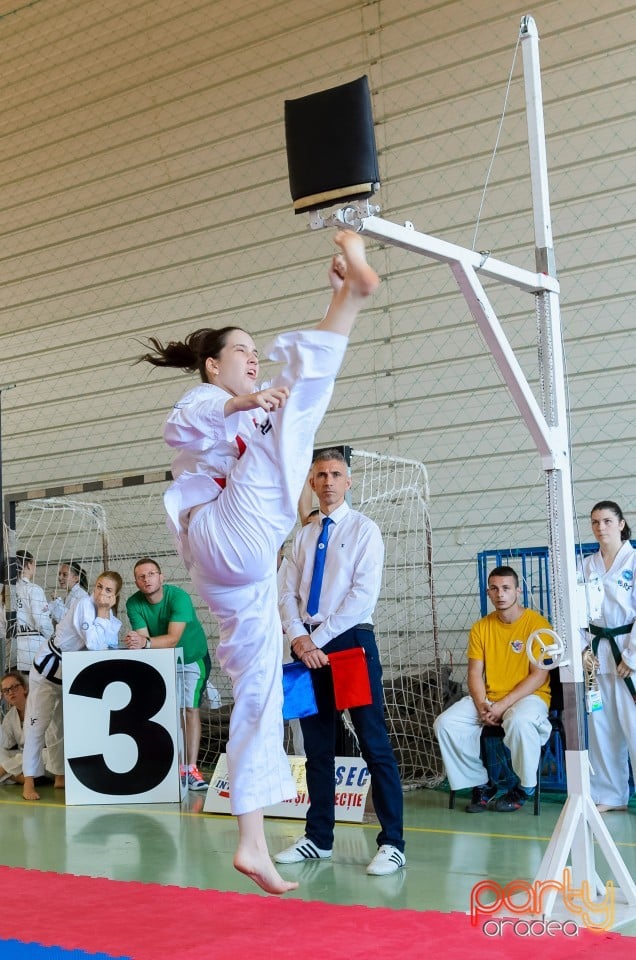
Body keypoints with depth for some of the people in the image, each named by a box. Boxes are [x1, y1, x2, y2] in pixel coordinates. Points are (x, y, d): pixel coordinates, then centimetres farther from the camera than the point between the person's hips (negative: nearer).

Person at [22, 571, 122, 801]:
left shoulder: (110, 616, -4)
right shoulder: (84, 605, -25)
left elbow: (110, 647, -10)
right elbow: (94, 644, -35)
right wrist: (103, 613, -31)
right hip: (49, 667, -7)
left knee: (62, 725, 15)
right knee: (37, 724, -5)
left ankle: (60, 777, 25)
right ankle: (29, 783, -1)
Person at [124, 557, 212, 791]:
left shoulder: (179, 597, -29)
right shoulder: (134, 603, -16)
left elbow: (173, 639, -38)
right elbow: (142, 637, -25)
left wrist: (145, 642, -54)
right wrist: (136, 642, -50)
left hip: (192, 657, -4)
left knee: (191, 709, -13)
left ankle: (191, 769, -15)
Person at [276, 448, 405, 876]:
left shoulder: (364, 529, -1)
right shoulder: (304, 536, 16)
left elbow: (364, 594, -11)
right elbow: (289, 593, 11)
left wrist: (319, 638, -14)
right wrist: (299, 637, -8)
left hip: (351, 640, -6)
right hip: (309, 646, 6)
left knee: (374, 743, -6)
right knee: (317, 745, 10)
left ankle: (392, 843, -4)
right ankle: (318, 839, 18)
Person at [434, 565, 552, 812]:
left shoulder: (537, 623, -7)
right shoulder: (481, 627, 8)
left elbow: (539, 675, -12)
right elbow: (475, 674, 5)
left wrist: (503, 705, -19)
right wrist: (482, 705, -15)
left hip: (528, 696, -5)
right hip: (488, 698, 5)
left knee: (519, 721, -39)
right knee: (445, 723, -18)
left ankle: (523, 788, -13)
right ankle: (481, 783, -1)